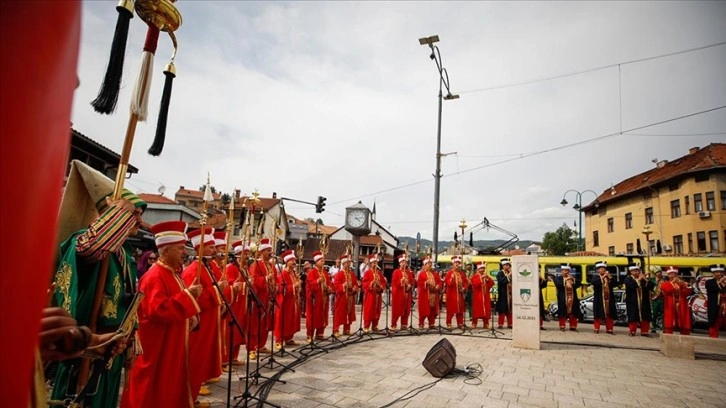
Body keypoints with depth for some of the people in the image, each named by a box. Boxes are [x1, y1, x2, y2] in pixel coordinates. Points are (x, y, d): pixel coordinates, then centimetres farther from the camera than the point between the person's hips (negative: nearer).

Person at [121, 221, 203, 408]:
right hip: (158, 348, -9)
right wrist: (188, 294, -28)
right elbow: (157, 310, -31)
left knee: (170, 388, 18)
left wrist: (190, 317, 3)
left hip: (172, 346, 9)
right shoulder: (155, 276, -20)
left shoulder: (172, 273, 10)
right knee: (155, 391, 4)